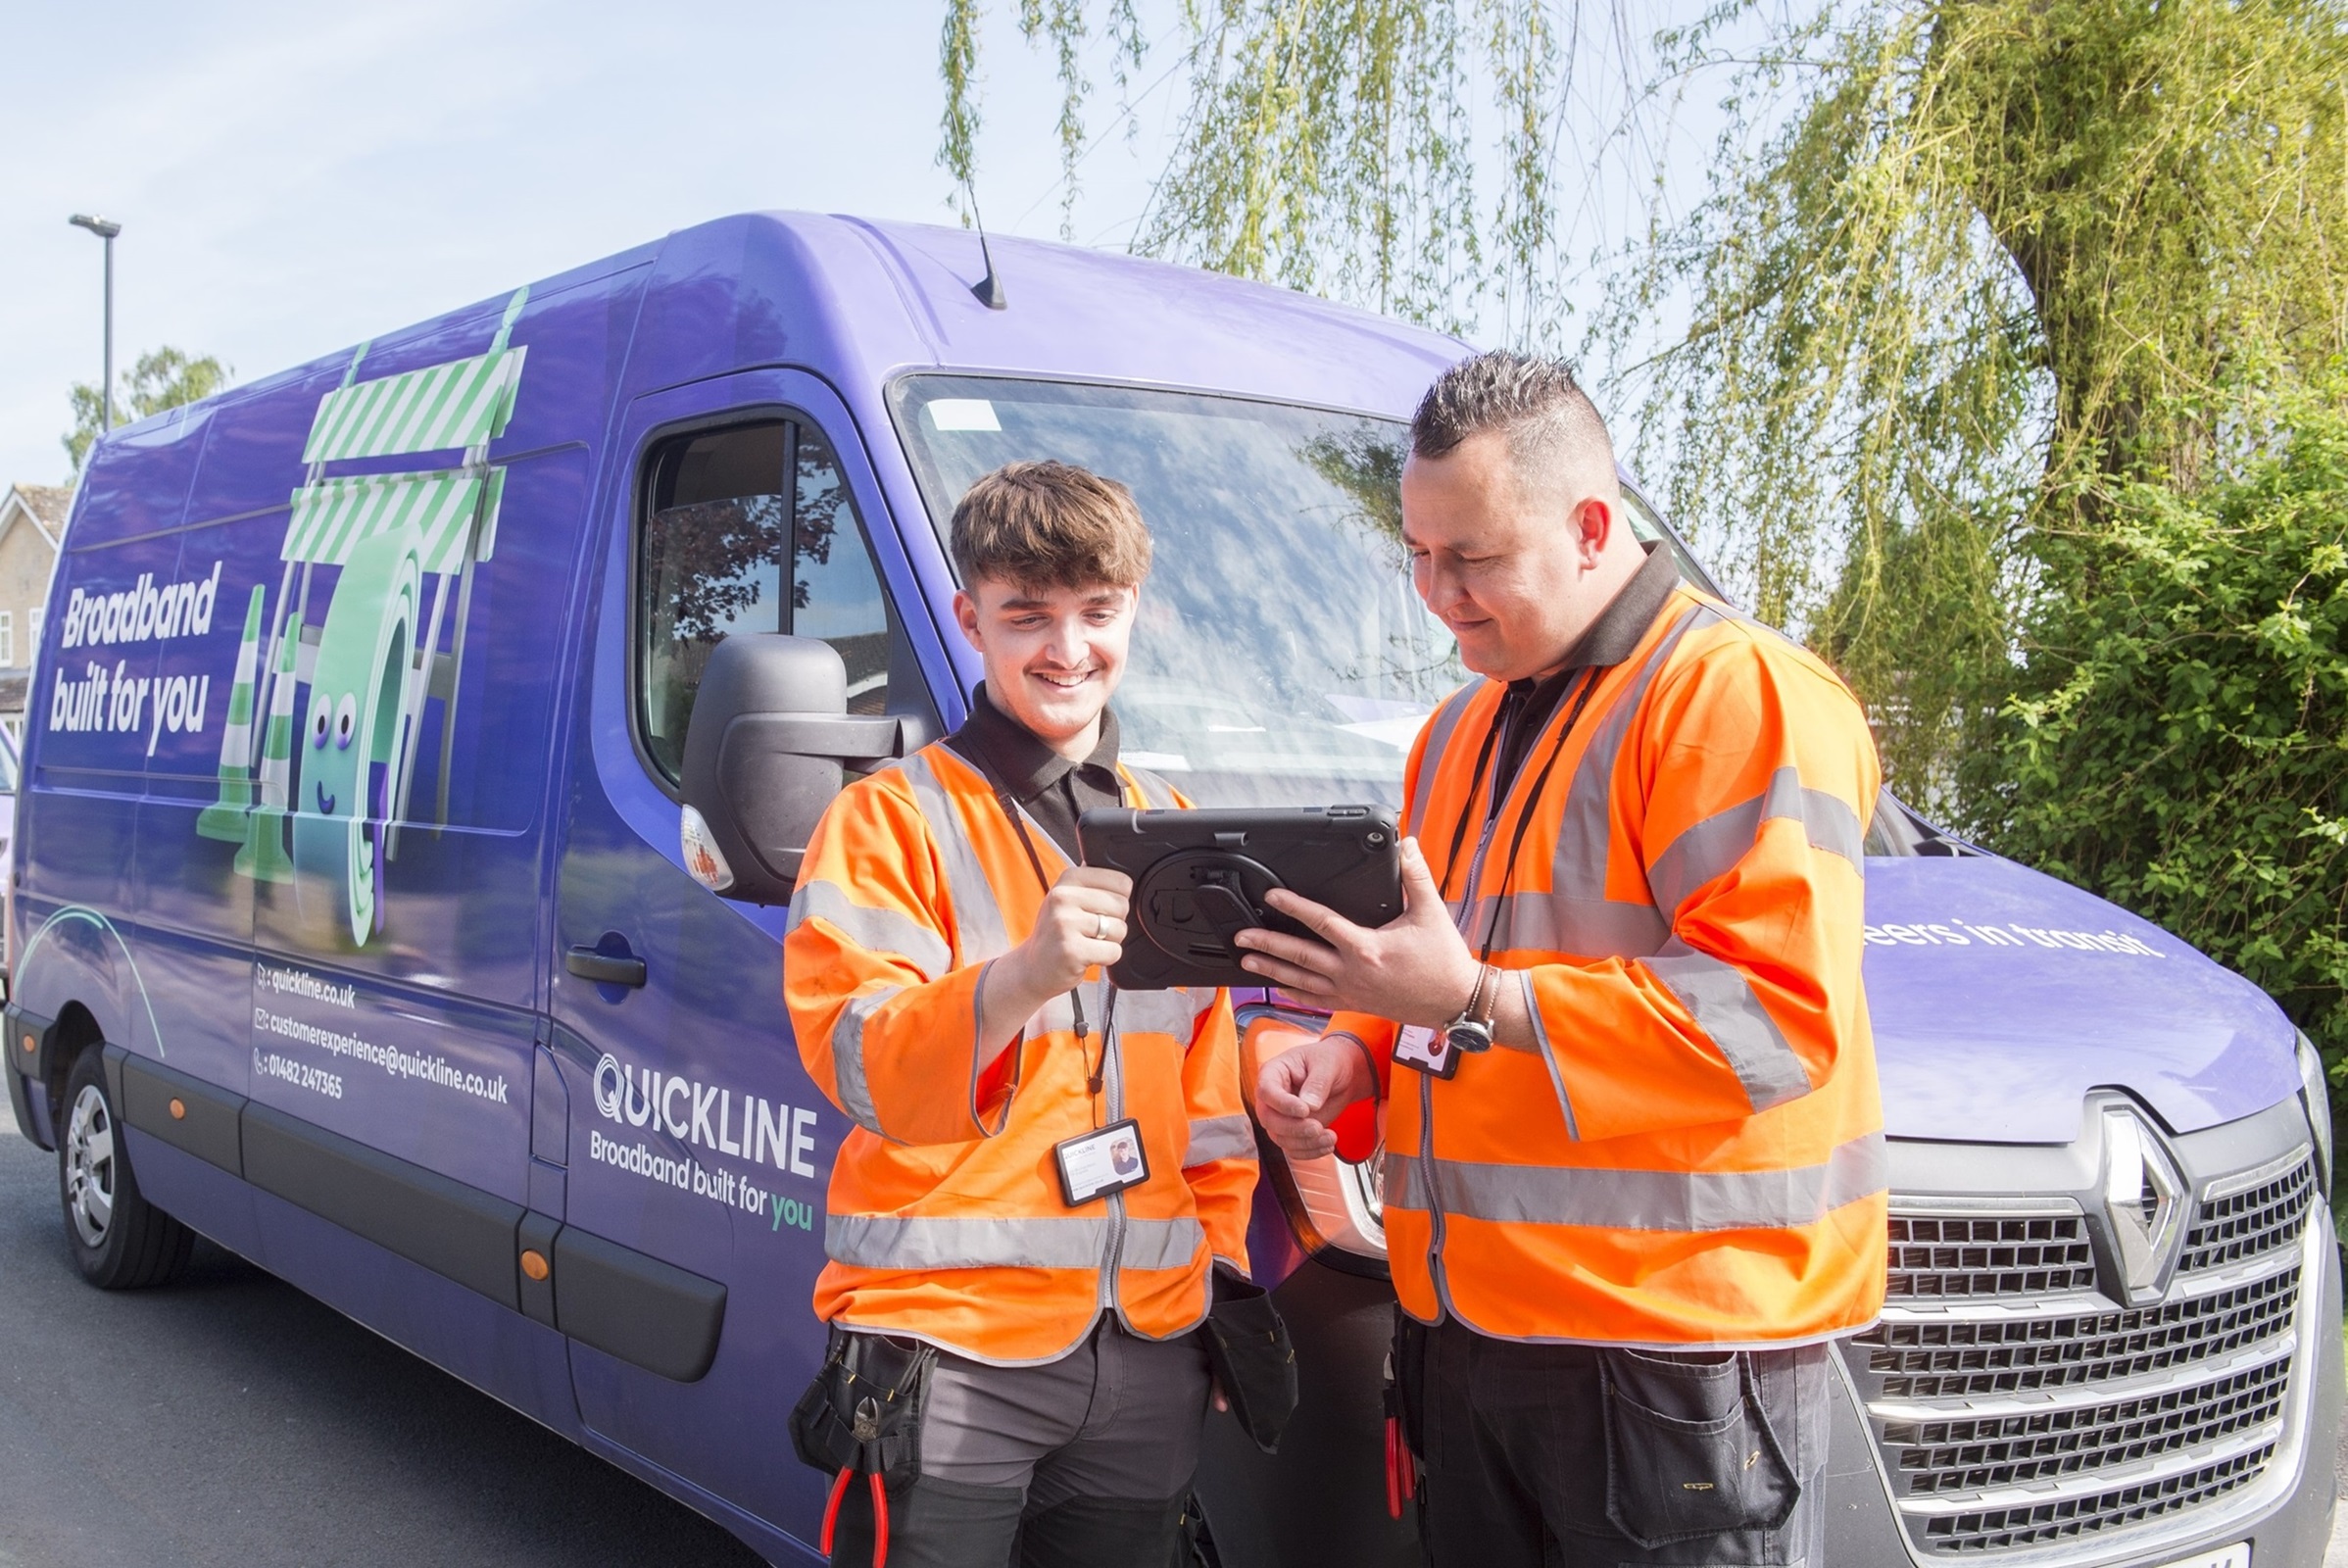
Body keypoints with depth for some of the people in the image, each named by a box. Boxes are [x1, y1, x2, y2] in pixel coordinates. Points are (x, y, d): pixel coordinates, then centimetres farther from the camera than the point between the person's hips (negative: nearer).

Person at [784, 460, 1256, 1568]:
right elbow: (862, 1067, -18)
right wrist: (1024, 978, -34)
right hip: (947, 1349, -5)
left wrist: (1226, 1267, 11)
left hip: (1147, 1350, 5)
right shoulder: (893, 815, -4)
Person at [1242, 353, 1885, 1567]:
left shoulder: (1741, 694, -11)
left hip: (1676, 1344, -8)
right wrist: (1351, 1060, 5)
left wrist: (1474, 1000, -23)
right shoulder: (1463, 732, 19)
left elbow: (1777, 1012, -20)